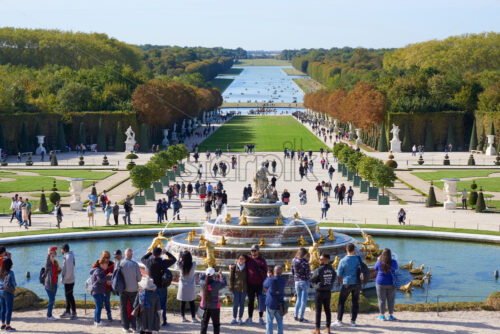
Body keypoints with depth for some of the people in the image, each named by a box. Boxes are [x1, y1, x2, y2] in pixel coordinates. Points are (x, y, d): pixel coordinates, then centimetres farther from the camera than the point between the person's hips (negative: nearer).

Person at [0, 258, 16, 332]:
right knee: (9, 309, 1)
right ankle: (8, 326, 3)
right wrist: (13, 289, -9)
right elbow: (8, 284, -24)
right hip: (8, 292, -7)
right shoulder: (10, 273, -18)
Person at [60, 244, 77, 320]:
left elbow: (69, 271, -24)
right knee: (67, 296, 16)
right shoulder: (66, 256, 10)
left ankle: (74, 313, 3)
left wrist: (64, 279, -15)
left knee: (69, 296, -3)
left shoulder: (69, 257, -21)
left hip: (69, 281, -10)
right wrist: (63, 279, 12)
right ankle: (67, 311, 24)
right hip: (67, 281, 10)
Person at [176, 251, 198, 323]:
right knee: (192, 303, 7)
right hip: (191, 286, 0)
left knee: (183, 303, 10)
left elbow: (176, 267, 9)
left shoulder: (181, 265, -14)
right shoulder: (193, 264, -15)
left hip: (182, 287, 1)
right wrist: (188, 257, 11)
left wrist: (179, 258, 18)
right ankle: (193, 318, 10)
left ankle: (183, 317, 16)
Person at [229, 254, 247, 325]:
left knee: (242, 304, 6)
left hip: (244, 288, 1)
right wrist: (231, 288, -1)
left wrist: (248, 288, 5)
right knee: (236, 304, 0)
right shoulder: (234, 267, 0)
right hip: (236, 288, -1)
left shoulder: (246, 268, 3)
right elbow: (231, 278, 3)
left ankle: (240, 318, 15)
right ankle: (234, 318, 10)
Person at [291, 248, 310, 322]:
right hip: (304, 282, -6)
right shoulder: (304, 261, -15)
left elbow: (292, 272, 9)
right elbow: (308, 272, -13)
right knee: (304, 299, 1)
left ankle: (296, 316, 14)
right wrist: (308, 278, 6)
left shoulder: (294, 260, 3)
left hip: (297, 282, 6)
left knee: (298, 299, 18)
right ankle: (301, 317, 1)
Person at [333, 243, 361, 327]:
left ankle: (339, 321, 5)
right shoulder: (358, 259, -4)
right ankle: (353, 321, 12)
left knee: (341, 302, 7)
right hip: (357, 283, 2)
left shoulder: (343, 261, -10)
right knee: (355, 302, 11)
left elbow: (339, 274, -4)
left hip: (347, 283, -2)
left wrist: (342, 280, 14)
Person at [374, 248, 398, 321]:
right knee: (391, 300, 9)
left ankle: (382, 316, 11)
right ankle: (391, 315, 13)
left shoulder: (379, 262, -12)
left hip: (381, 283, -1)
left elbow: (375, 269, 7)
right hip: (391, 283, 1)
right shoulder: (393, 262, -10)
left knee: (381, 300, 7)